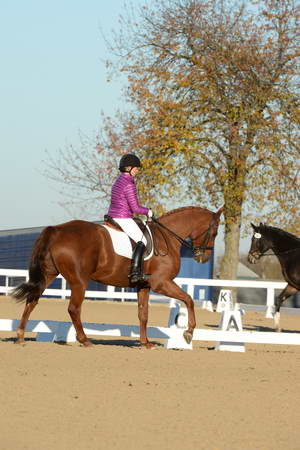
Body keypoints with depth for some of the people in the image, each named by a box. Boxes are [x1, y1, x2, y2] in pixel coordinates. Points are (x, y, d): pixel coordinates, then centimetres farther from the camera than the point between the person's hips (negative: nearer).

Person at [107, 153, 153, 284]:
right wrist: (148, 211, 1)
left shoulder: (119, 181, 15)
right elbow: (135, 208, -17)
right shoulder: (129, 184, -16)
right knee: (141, 241, -9)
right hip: (124, 218, -10)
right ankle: (135, 272, -20)